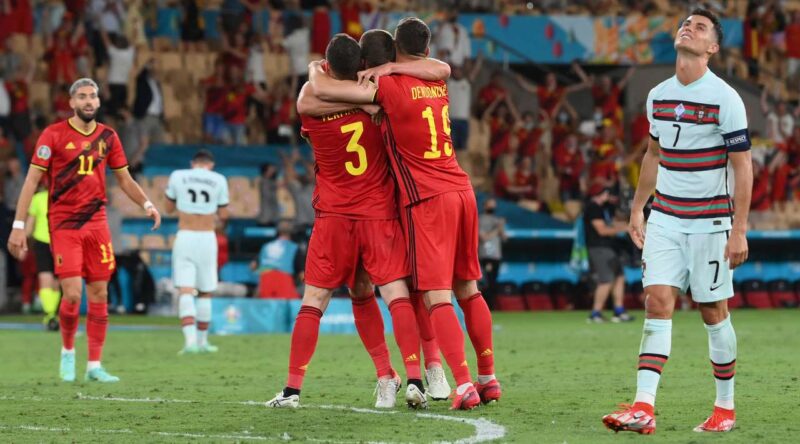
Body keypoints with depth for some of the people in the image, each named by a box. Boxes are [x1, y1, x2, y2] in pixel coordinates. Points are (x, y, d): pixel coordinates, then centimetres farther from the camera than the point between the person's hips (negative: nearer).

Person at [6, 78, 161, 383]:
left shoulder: (107, 137, 7)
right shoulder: (54, 135, -5)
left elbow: (124, 178, 16)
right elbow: (32, 180, -5)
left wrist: (146, 204, -2)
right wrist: (19, 226, -11)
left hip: (96, 222, 4)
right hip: (64, 225, -4)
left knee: (99, 293, 2)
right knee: (72, 294, -12)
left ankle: (94, 366, 9)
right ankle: (67, 351, 13)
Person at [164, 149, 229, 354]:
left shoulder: (177, 177, 2)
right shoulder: (219, 180, 1)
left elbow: (168, 208, 12)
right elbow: (223, 215, 7)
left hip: (184, 237, 0)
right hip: (207, 238, 0)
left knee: (185, 291, -6)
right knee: (205, 292, 13)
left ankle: (190, 339, -24)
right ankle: (202, 341, 19)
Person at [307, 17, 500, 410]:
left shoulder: (389, 87, -8)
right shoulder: (438, 85, 11)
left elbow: (323, 90, -9)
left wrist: (314, 70, 12)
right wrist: (386, 69, 22)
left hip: (427, 200, -6)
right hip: (462, 190, 6)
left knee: (437, 296, -8)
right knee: (468, 289, 16)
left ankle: (464, 385, -18)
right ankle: (488, 378, 19)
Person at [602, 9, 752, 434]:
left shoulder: (725, 99, -11)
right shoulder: (658, 96, 7)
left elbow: (743, 166, -10)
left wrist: (739, 230, -14)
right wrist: (637, 208, 19)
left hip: (710, 222, -4)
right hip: (664, 219, 4)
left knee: (713, 311, 2)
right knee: (657, 303, -8)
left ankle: (725, 407, 17)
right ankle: (643, 408, -15)